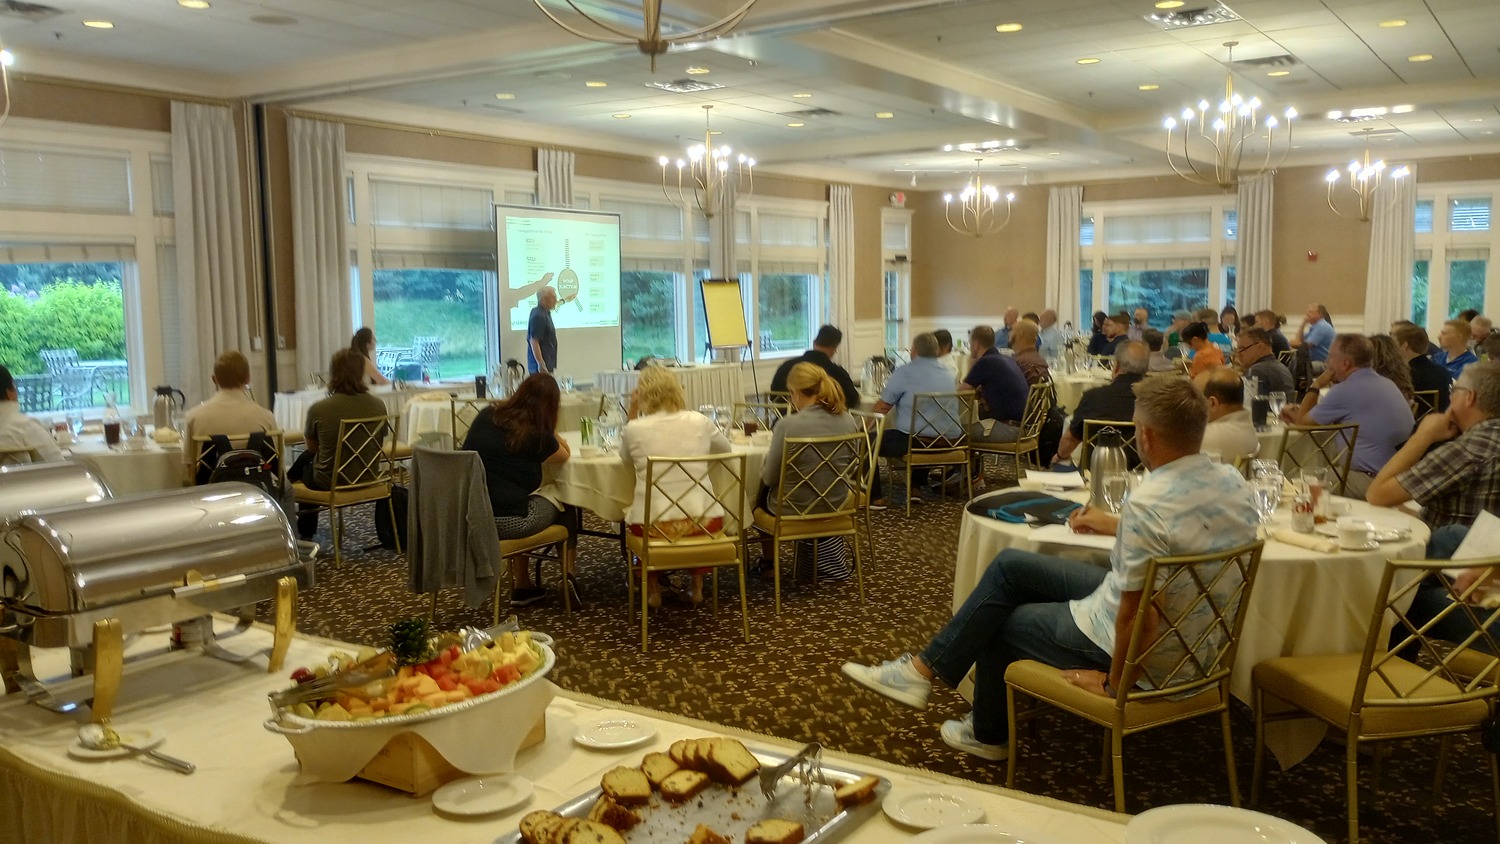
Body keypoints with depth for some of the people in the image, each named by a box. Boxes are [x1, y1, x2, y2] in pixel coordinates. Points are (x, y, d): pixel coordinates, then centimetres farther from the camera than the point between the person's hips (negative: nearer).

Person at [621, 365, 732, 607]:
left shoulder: (634, 428, -6)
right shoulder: (700, 421, -1)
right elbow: (725, 449, 20)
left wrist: (632, 413, 14)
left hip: (652, 525, -1)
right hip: (702, 522, 1)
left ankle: (653, 588, 31)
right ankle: (697, 585, 35)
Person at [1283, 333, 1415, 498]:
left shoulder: (1345, 390, -16)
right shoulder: (1385, 383, 12)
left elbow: (1302, 423, -1)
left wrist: (1316, 385, 10)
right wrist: (1298, 414, 26)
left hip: (1374, 481, -9)